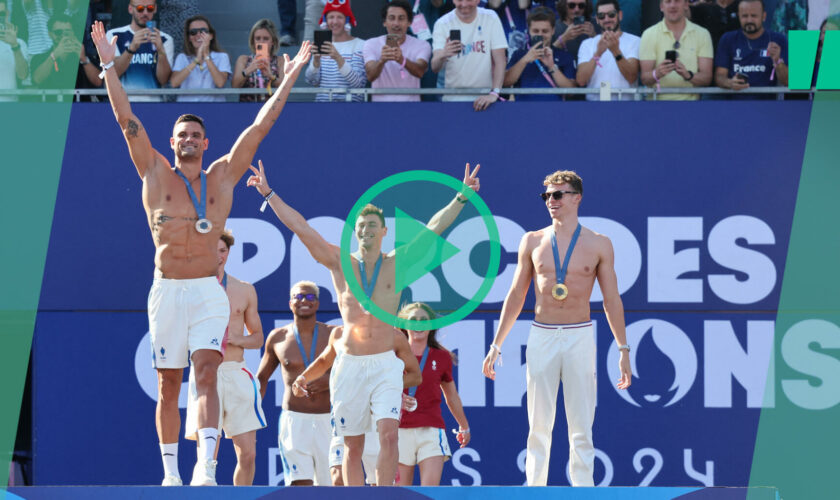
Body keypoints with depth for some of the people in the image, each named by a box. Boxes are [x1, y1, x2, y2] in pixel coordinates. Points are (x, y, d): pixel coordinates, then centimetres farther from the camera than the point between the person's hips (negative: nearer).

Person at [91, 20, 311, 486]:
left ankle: (207, 467, -26)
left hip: (209, 293, 0)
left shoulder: (223, 176, 10)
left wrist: (289, 78, 11)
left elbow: (261, 125, 11)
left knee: (207, 376, -14)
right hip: (166, 291, 0)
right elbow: (126, 119, 3)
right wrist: (108, 66, -1)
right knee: (168, 385, 4)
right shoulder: (156, 174, 8)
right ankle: (171, 472, 13)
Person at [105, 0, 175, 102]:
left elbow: (163, 80, -2)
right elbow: (111, 74, -6)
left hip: (153, 100, 1)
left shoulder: (165, 40, 9)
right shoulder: (114, 36, 7)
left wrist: (161, 51, -18)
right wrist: (131, 48, -20)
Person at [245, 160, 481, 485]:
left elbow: (433, 229, 3)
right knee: (352, 446, 4)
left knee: (389, 434, -17)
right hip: (349, 365, 1)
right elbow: (300, 227, 6)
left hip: (386, 365, -1)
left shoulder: (397, 265, 5)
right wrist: (268, 194, 5)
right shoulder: (340, 263, 6)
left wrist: (462, 196, -3)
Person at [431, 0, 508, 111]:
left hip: (485, 98, 0)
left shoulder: (491, 18, 2)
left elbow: (500, 61, -2)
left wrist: (494, 93, -16)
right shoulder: (442, 24, 0)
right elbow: (435, 68, -10)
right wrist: (443, 55, -34)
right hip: (453, 99, 0)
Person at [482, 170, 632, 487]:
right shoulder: (533, 241, 7)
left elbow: (612, 300, 6)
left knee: (581, 428, -1)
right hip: (541, 337, 1)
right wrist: (496, 346, 9)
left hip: (580, 337, -1)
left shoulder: (598, 244, 3)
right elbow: (516, 296, 12)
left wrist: (623, 349, 2)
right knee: (539, 426, 2)